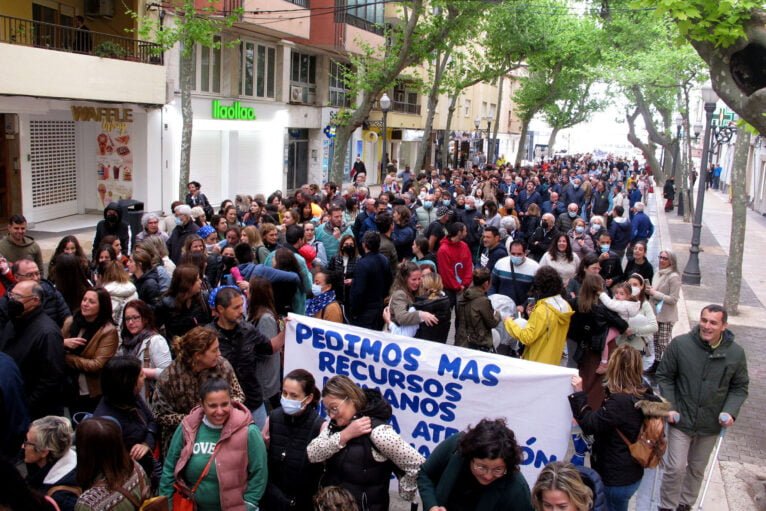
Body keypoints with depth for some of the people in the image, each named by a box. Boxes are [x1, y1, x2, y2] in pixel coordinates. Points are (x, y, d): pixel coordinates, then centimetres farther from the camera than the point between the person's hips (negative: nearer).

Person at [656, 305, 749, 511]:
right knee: (676, 467, -2)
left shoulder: (736, 353, -8)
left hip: (711, 424, 3)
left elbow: (740, 387, 4)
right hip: (681, 420, -2)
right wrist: (669, 407, -12)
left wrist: (731, 411, -11)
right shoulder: (680, 344, -14)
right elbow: (664, 377, -4)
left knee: (697, 468, 18)